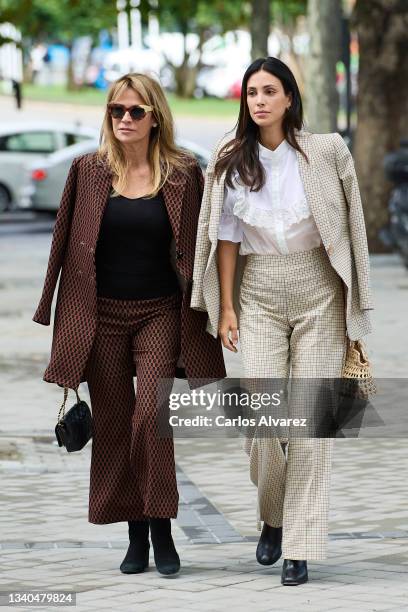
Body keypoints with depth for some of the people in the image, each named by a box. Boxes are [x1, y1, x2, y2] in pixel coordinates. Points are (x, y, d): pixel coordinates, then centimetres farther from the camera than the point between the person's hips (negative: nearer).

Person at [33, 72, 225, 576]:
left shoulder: (183, 175, 0)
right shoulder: (88, 171, 4)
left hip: (160, 313, -2)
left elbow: (201, 249, 3)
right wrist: (65, 320, 5)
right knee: (113, 425, 4)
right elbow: (68, 245, 8)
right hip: (102, 316, 2)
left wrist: (205, 320, 0)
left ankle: (161, 530, -6)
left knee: (150, 415, -17)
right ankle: (136, 536, 15)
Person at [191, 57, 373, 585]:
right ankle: (272, 517, 23)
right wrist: (226, 307, 1)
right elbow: (227, 236, 5)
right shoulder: (231, 159, 2)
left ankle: (300, 547, 3)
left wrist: (351, 303, 2)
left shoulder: (325, 151, -3)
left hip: (318, 292, -1)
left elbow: (346, 228, 2)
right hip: (259, 297, 1)